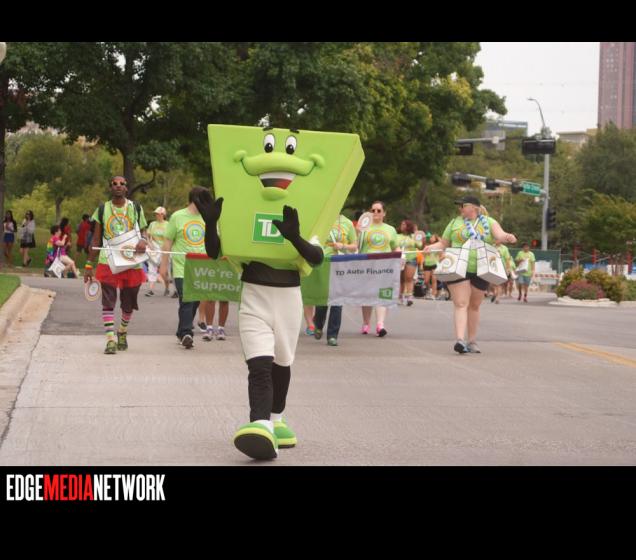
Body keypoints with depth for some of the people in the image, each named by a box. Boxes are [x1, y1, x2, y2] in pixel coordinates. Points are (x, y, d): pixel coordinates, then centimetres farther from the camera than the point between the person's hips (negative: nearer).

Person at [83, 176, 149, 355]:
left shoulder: (136, 208, 7)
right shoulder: (102, 209, 6)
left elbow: (143, 231, 10)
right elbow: (96, 239, 8)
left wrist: (143, 241, -16)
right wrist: (88, 264, 5)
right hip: (107, 262, -1)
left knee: (128, 303, 11)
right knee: (108, 302, -9)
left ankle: (122, 333, 34)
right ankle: (110, 340, -10)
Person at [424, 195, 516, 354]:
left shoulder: (489, 223, 7)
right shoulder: (455, 223, 9)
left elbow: (499, 234, -9)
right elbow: (443, 243, 14)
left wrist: (507, 237, -32)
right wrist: (432, 247, -6)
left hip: (480, 270, 1)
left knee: (474, 306, 12)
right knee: (461, 304, -13)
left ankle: (472, 341, 23)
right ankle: (460, 340, -23)